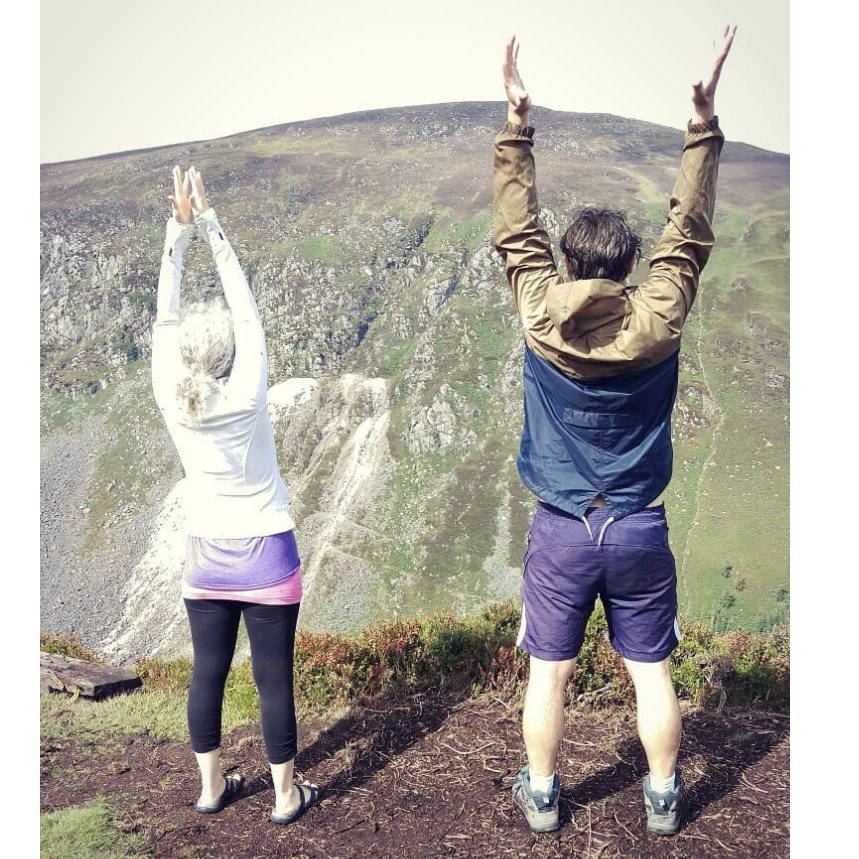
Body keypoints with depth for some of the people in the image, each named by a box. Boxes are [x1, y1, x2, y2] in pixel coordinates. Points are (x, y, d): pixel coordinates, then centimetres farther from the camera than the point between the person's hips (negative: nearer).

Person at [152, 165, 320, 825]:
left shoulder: (171, 402, -10)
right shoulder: (246, 397, -17)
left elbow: (165, 319, -4)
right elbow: (246, 309, -12)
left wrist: (177, 232, -3)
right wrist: (210, 227, -7)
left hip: (207, 559, 4)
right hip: (267, 557, -3)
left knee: (208, 674, 15)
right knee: (274, 679, 7)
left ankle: (211, 786, 30)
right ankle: (287, 794, 20)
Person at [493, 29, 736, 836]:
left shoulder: (541, 316, -11)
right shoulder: (657, 321, -10)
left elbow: (515, 232, 1)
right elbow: (687, 234, 0)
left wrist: (515, 124, 3)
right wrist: (703, 127, 2)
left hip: (561, 528, 0)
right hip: (639, 528, 1)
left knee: (549, 669, 12)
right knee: (651, 671, 15)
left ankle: (541, 795, 28)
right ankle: (662, 797, 30)